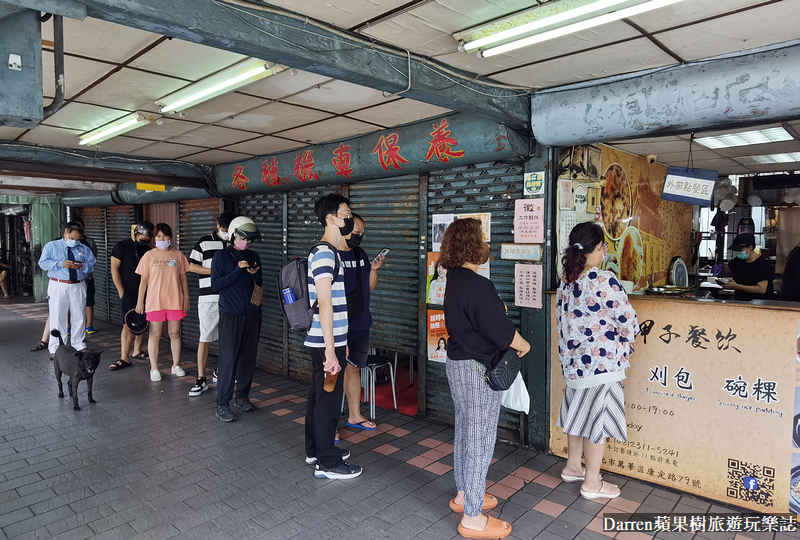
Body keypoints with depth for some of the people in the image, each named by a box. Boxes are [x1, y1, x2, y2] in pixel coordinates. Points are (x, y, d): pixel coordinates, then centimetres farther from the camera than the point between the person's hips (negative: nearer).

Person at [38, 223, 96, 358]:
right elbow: (43, 263, -3)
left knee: (79, 318, 8)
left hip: (78, 286, 3)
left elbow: (92, 264, 9)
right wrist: (60, 264, -17)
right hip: (58, 286, -3)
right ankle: (55, 349, 6)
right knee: (57, 318, -2)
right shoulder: (51, 246, 5)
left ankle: (79, 346, 19)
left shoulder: (84, 249, 13)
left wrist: (82, 266, -12)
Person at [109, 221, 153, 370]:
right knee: (127, 325, -9)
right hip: (128, 292, -5)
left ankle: (137, 351, 23)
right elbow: (114, 269, -5)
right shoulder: (122, 246, -3)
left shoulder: (147, 249, 10)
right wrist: (121, 291, -9)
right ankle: (125, 358, -6)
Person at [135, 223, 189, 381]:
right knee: (155, 335, 5)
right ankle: (154, 369, 15)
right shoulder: (149, 255, 1)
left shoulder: (178, 255, 4)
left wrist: (186, 298, 6)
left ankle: (176, 365, 21)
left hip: (175, 300, 1)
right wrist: (140, 301, 0)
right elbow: (144, 280, 2)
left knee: (175, 333, 9)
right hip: (155, 301, -1)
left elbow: (183, 278, 9)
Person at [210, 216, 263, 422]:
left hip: (252, 314, 5)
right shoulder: (221, 256, -2)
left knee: (248, 357, 9)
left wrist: (255, 274, -8)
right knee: (228, 359, -6)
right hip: (231, 315, -5)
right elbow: (215, 284, -10)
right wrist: (237, 271, -18)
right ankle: (222, 405, 2)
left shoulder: (253, 257, 10)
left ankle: (242, 396, 23)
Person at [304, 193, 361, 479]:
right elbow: (325, 304, -24)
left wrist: (341, 341, 22)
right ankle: (328, 463, 14)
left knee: (319, 395, 18)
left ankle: (315, 450, 33)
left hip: (328, 340, 10)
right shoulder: (324, 253, -18)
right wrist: (331, 350, -24)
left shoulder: (328, 252, 14)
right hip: (326, 343, -10)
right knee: (328, 399, 1)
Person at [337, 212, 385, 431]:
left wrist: (374, 269, -1)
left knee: (354, 369, 18)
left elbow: (369, 287, 16)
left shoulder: (360, 254, 11)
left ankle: (355, 415, 32)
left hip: (360, 324, 7)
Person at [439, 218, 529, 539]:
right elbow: (500, 329, -21)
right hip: (477, 370, -10)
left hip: (457, 364, 10)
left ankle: (464, 494, 39)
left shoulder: (454, 278, 5)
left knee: (465, 433, 22)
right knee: (480, 440, 2)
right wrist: (523, 345, -3)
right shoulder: (478, 286, -25)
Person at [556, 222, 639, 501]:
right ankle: (592, 482, 18)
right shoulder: (605, 280, -19)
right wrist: (625, 347, 6)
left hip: (573, 358, 7)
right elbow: (626, 319, -13)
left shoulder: (566, 280, 3)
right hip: (601, 360, -7)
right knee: (597, 415, 5)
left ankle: (573, 466, 36)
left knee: (579, 411, 20)